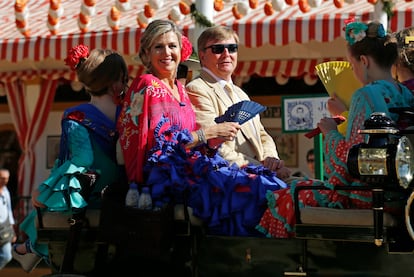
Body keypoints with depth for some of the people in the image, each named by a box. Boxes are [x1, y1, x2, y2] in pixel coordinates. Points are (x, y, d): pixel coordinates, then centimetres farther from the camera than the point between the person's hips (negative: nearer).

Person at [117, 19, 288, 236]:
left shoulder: (180, 89, 21)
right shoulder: (146, 86, -1)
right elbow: (158, 143, -11)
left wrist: (212, 142, -2)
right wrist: (208, 133, -12)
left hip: (191, 167, 7)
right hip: (166, 174, -7)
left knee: (270, 184, -15)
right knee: (256, 189, -26)